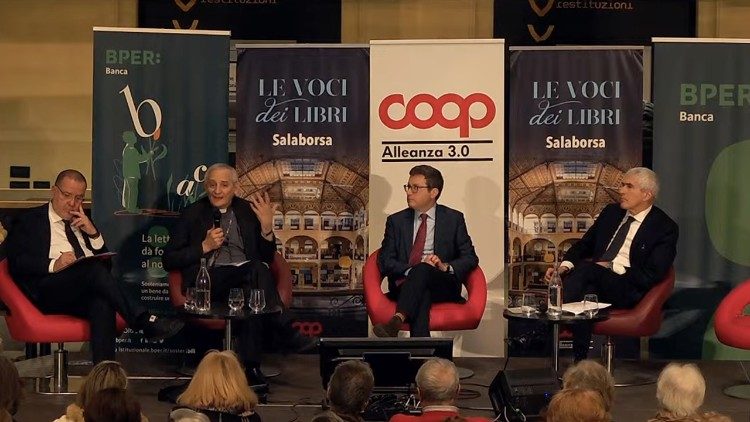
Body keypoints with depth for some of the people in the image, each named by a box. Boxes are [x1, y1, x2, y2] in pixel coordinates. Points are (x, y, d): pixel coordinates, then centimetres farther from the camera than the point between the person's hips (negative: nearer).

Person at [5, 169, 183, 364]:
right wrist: (53, 265, -16)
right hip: (50, 292, -3)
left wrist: (93, 233, 6)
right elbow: (16, 262, 1)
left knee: (102, 304, -35)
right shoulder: (29, 220, 16)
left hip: (88, 293, 3)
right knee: (93, 268, -33)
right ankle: (145, 321, -35)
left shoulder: (84, 223, 29)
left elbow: (106, 264, 22)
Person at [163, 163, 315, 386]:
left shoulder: (248, 210, 16)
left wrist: (267, 227, -4)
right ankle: (286, 332, -27)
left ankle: (251, 367, -34)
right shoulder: (193, 213, 11)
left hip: (248, 276, 3)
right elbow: (169, 260, 6)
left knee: (252, 293, -37)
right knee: (256, 270, -34)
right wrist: (205, 246, -7)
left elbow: (267, 258, 14)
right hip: (209, 280, -2)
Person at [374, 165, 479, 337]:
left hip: (443, 286, -1)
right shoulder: (396, 221, 16)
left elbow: (470, 258, 8)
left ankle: (397, 320, -54)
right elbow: (385, 262, 6)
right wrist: (410, 270, -14)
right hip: (405, 283, 1)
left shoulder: (453, 219, 13)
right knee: (421, 297, -37)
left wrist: (445, 266, -13)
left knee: (422, 270, -36)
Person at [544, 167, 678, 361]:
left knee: (585, 269, -33)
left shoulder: (665, 227, 0)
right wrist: (565, 265, -2)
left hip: (626, 289, -5)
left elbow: (651, 275, -8)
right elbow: (584, 244, 19)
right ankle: (579, 362, -34)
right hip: (593, 280, 5)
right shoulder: (611, 212, 19)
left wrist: (611, 267, -14)